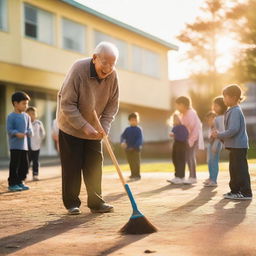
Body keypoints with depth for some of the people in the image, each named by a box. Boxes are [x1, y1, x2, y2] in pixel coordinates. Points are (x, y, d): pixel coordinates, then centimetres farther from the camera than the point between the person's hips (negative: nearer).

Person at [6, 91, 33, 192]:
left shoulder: (26, 116, 10)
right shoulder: (11, 116, -7)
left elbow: (30, 130, 11)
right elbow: (9, 130, -12)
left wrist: (26, 133, -11)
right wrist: (17, 133, -28)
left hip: (24, 145, 6)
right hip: (15, 145, -6)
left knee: (25, 165, 9)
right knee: (14, 165, -4)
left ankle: (20, 182, 21)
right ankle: (12, 184, 5)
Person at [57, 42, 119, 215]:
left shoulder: (113, 76, -12)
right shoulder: (78, 70, -26)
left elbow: (112, 105, -3)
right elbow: (67, 105, -25)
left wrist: (104, 127, -17)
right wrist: (84, 126, -29)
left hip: (94, 129, 4)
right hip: (71, 127, -4)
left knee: (95, 166, 5)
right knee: (72, 166, -1)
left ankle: (96, 202, 13)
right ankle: (72, 203, 10)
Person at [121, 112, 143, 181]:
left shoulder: (139, 129, -6)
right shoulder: (127, 129, 9)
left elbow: (140, 139, -12)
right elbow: (123, 136, 6)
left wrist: (134, 146, -22)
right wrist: (122, 142, -15)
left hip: (136, 149, -5)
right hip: (128, 149, 5)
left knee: (136, 162, -2)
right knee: (130, 162, 11)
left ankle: (137, 175, 3)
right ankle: (133, 174, 22)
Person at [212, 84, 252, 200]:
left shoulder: (235, 111, -17)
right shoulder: (232, 111, 14)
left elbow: (233, 130, -26)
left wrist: (219, 135, -16)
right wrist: (219, 134, 6)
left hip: (238, 146, -10)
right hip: (235, 146, 10)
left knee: (241, 169, -6)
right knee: (234, 169, 16)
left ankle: (246, 193, -2)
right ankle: (235, 190, 25)